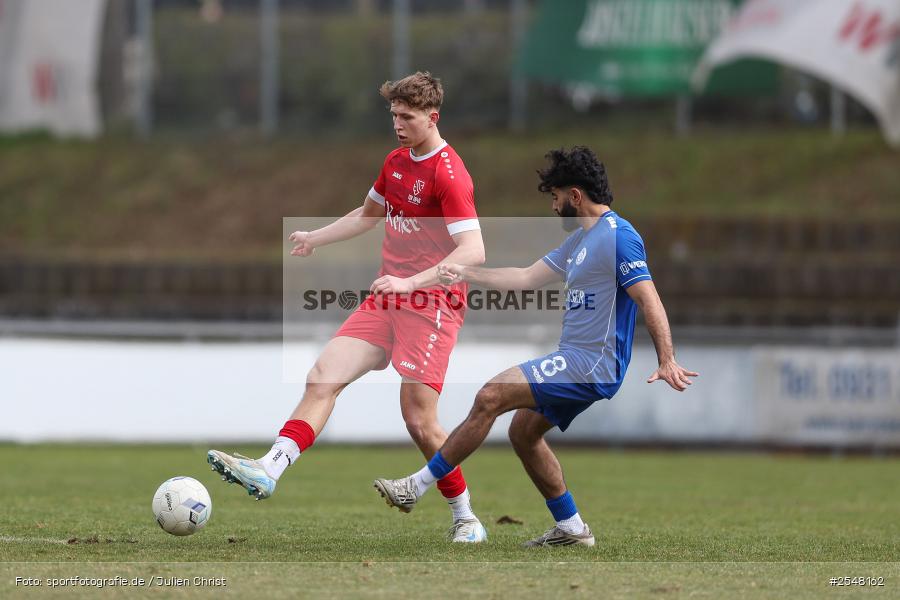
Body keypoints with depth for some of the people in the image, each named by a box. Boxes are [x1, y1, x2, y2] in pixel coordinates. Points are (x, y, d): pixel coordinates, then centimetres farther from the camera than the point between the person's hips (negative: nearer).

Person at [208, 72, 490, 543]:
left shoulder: (448, 175, -15)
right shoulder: (396, 162, 13)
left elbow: (473, 250, -25)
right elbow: (368, 214, 33)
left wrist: (410, 282, -32)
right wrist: (315, 238, 21)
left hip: (431, 305, -8)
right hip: (385, 299, 8)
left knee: (419, 420, -9)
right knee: (323, 376, -9)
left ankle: (466, 520, 6)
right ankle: (269, 471, -21)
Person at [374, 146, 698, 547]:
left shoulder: (617, 236, -14)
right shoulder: (580, 239, 18)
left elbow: (649, 300, -21)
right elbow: (527, 278, 26)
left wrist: (666, 360, -29)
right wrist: (465, 273, 27)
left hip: (591, 364, -10)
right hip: (577, 361, 10)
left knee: (491, 397, -14)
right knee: (523, 431, 15)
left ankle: (417, 487, -10)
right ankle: (571, 528, 18)